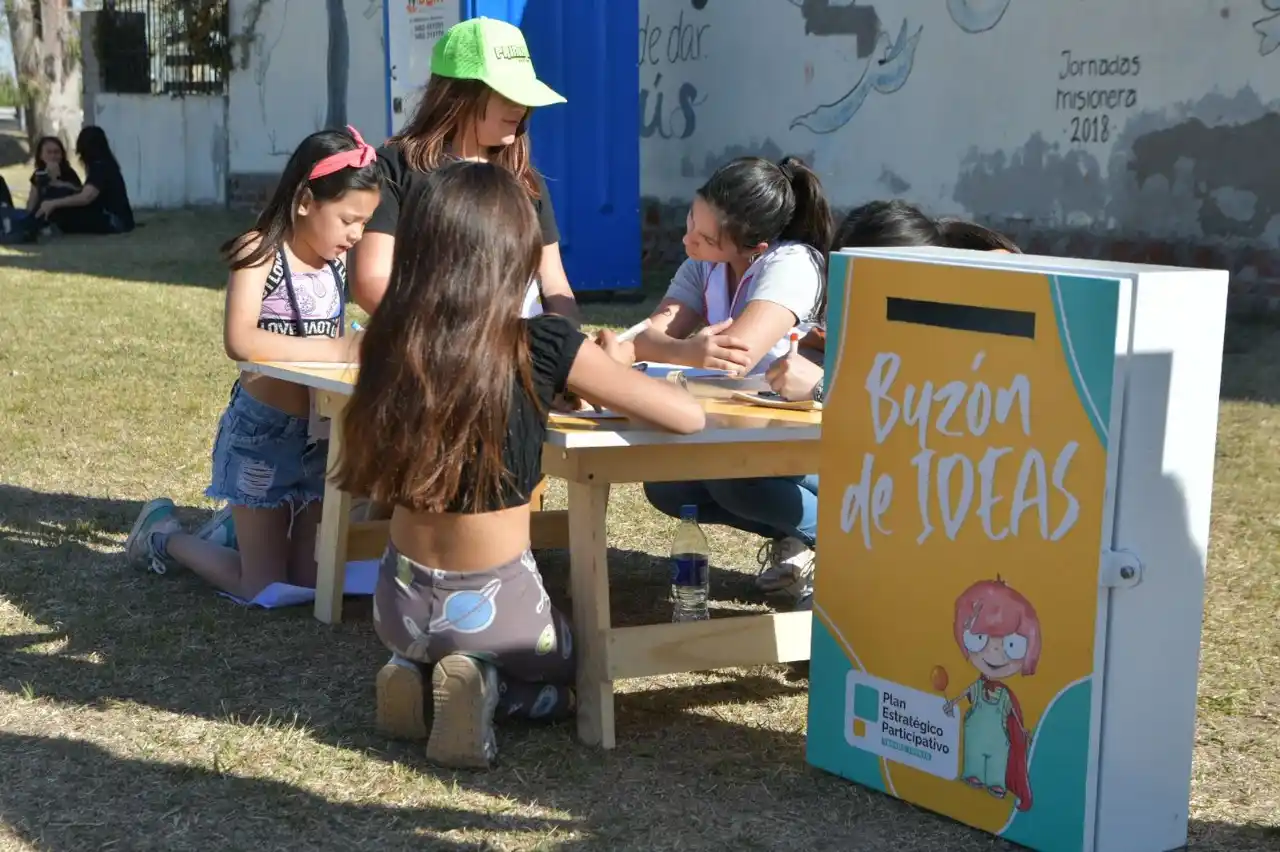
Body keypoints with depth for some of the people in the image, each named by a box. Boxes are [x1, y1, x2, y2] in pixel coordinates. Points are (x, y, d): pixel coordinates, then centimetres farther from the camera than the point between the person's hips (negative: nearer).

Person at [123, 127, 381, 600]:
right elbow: (240, 341, -33)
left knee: (313, 580, 11)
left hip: (320, 433, 6)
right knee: (263, 589, 4)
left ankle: (241, 526, 39)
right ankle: (163, 534, 28)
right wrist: (337, 349, -34)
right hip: (262, 431, -6)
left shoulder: (338, 261, 3)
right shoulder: (260, 251, -18)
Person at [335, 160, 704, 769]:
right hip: (493, 604, -4)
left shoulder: (391, 342, -7)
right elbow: (688, 416, -11)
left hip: (402, 603, 4)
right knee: (569, 682, 28)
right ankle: (486, 686, -2)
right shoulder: (541, 348, -18)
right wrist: (614, 368, 7)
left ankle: (417, 675, 6)